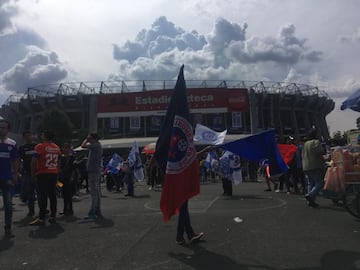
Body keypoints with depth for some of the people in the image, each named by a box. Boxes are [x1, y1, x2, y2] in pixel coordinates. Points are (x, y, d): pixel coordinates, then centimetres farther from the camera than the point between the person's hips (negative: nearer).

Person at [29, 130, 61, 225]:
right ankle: (53, 216, 13)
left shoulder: (40, 146, -8)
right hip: (54, 174, 6)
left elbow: (34, 161, -10)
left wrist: (33, 173, -1)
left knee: (42, 196, -4)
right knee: (52, 195, 9)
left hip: (42, 174, -6)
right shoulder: (57, 147, 11)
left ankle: (41, 218, -3)